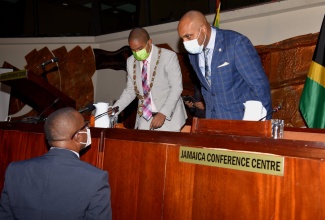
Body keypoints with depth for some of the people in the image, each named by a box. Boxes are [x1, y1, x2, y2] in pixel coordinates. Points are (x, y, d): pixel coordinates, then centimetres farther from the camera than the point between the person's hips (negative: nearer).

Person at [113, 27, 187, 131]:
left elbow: (177, 87, -14)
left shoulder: (168, 56, -11)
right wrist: (114, 110, -4)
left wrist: (163, 113, -23)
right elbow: (130, 91, 10)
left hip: (168, 116, -4)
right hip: (144, 117, 4)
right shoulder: (130, 61, 4)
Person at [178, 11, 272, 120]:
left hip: (242, 117, -5)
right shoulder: (193, 52, 1)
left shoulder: (236, 42, -18)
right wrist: (209, 115, 13)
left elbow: (260, 85, -16)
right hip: (214, 117, 5)